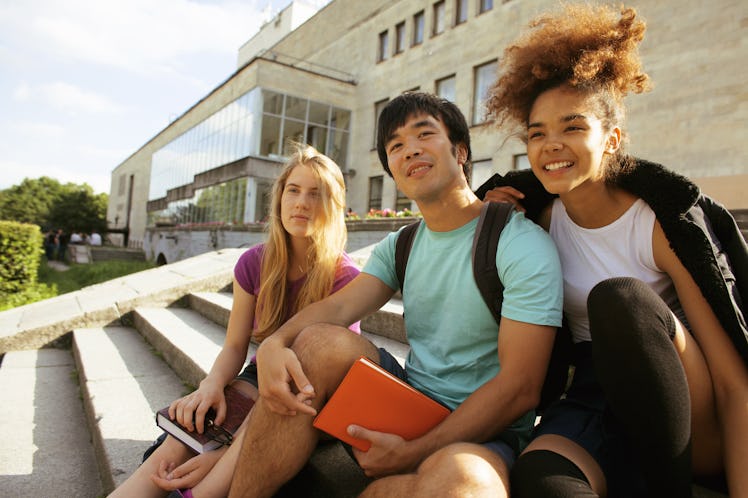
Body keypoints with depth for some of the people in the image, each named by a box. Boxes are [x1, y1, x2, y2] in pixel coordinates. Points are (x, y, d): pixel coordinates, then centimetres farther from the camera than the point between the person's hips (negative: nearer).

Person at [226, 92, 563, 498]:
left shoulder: (523, 245, -13)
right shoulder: (398, 247, 9)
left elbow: (519, 389, -18)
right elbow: (337, 306, -5)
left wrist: (413, 453, -21)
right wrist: (275, 343, -27)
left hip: (484, 434, -4)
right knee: (319, 342, -17)